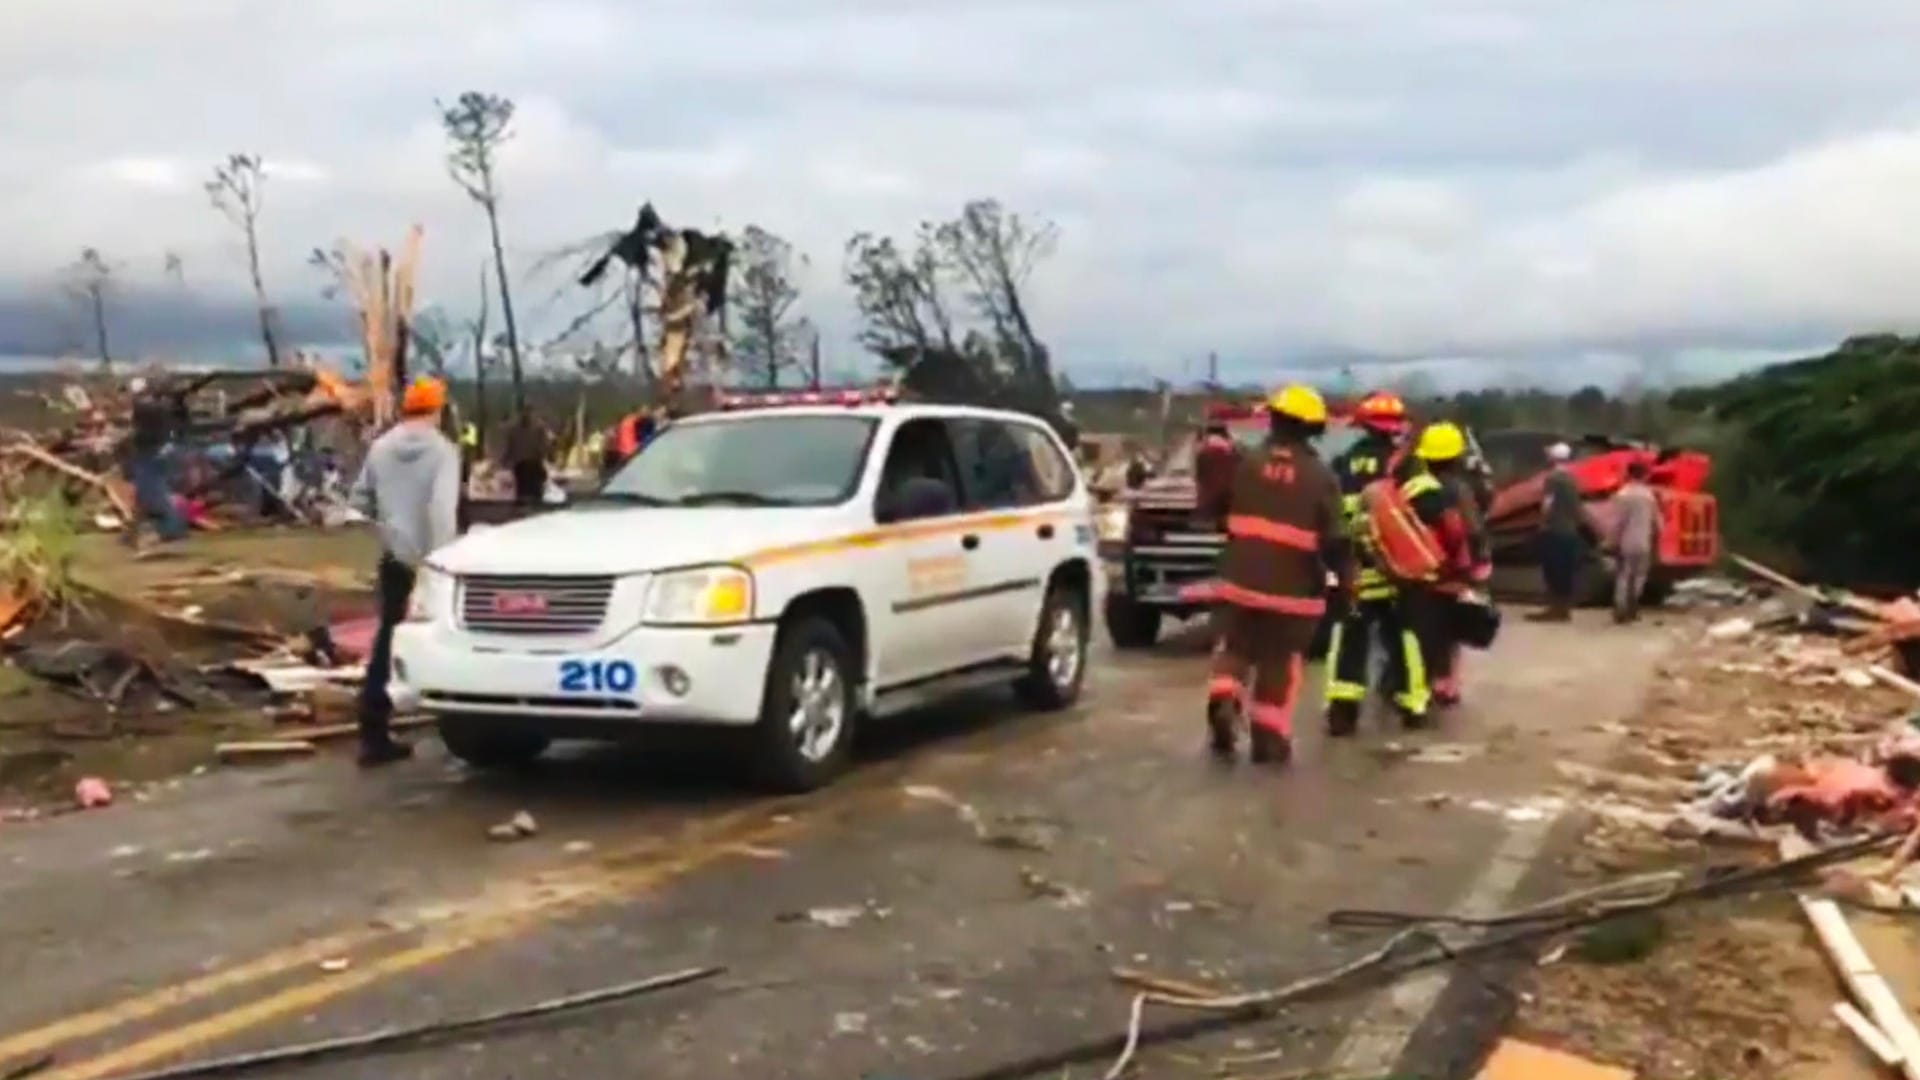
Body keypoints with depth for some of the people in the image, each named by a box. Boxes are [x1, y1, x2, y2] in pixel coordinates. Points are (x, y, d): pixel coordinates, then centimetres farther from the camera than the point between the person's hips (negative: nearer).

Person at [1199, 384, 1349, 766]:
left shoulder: (1246, 464, 0)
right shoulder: (1321, 477, -4)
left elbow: (1214, 507, 9)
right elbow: (1333, 539, -7)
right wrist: (1345, 578, 3)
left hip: (1241, 580, 1)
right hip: (1292, 589, -1)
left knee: (1233, 649, 13)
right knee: (1279, 664, 10)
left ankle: (1224, 701, -13)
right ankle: (1270, 737, 12)